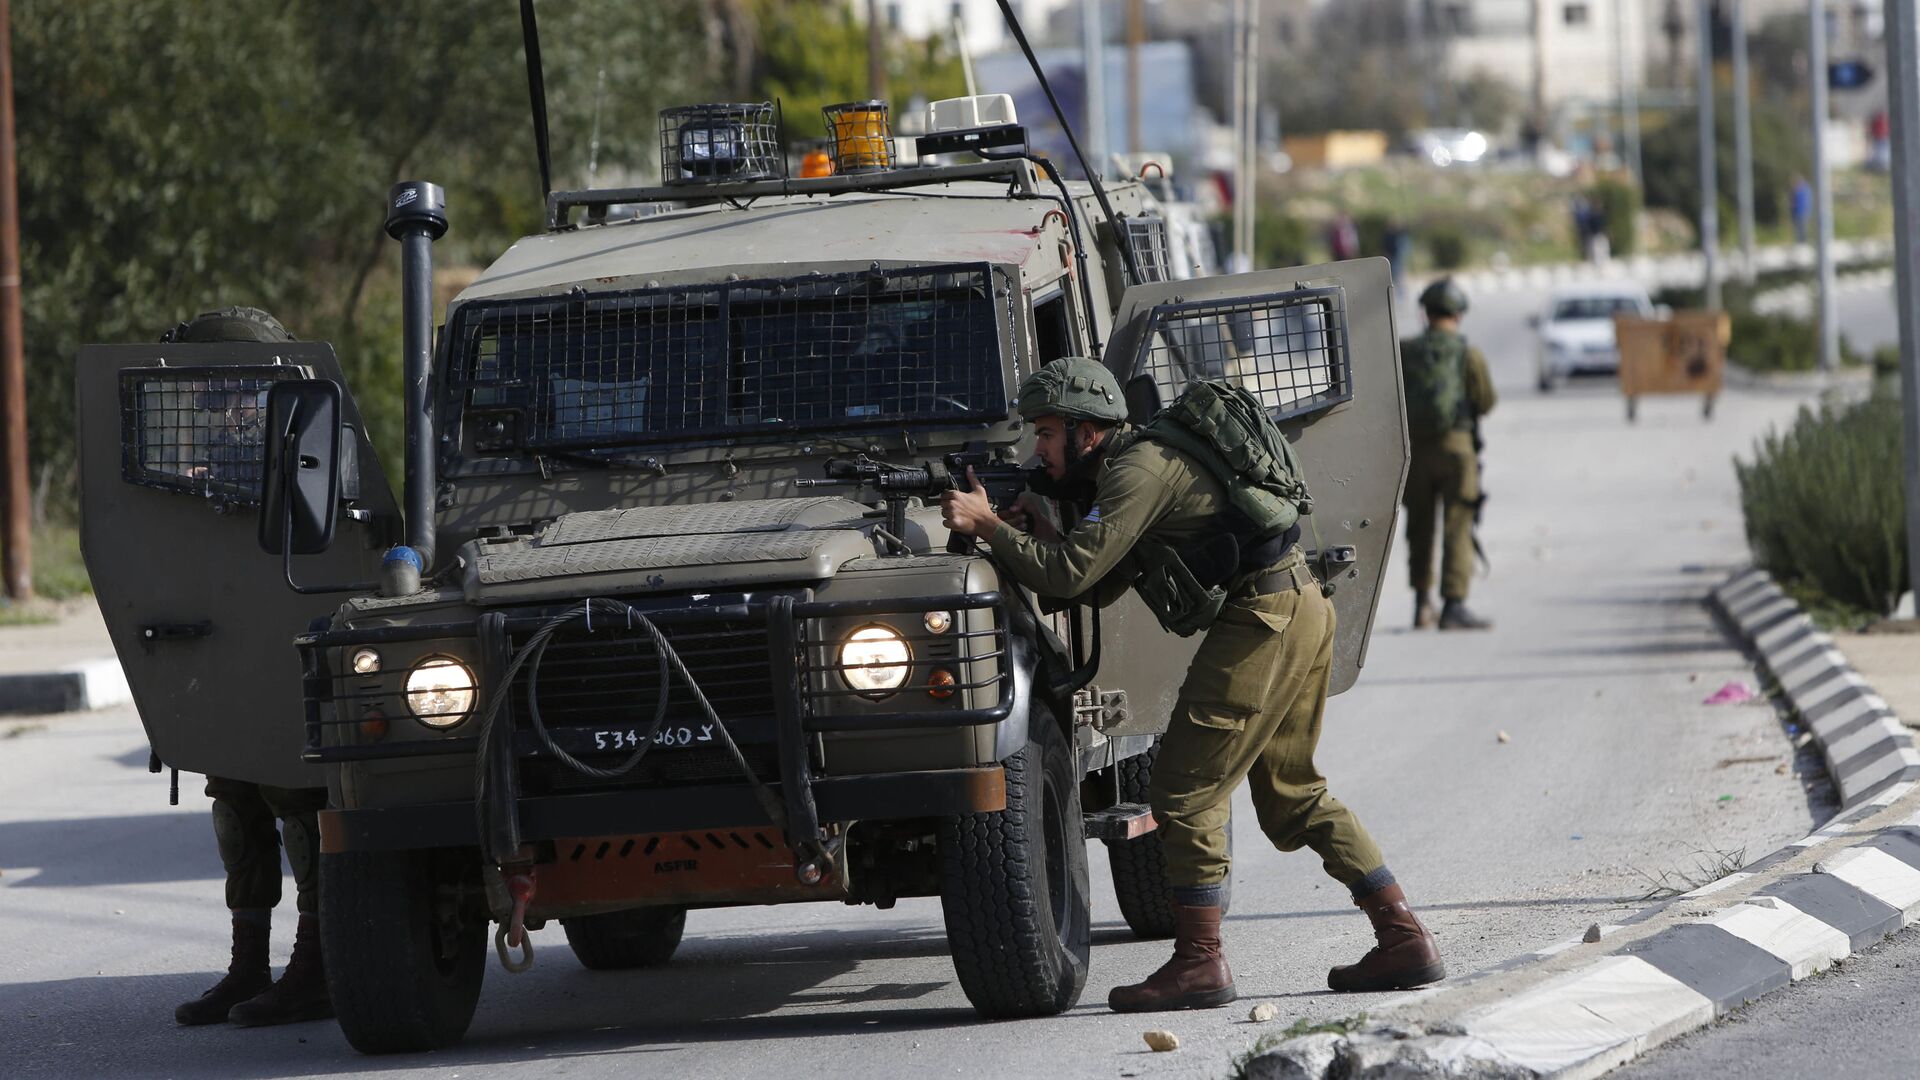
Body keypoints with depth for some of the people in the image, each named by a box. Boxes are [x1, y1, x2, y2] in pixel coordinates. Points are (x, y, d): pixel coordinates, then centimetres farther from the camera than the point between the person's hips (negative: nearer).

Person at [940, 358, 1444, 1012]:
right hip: (1303, 611, 10)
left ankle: (1199, 963, -6)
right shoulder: (1139, 461, 19)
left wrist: (986, 525, -11)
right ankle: (1404, 941, 15)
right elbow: (1100, 587, 19)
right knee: (1292, 796, 16)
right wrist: (1043, 530, 7)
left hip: (1261, 620, -10)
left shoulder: (1136, 470, -12)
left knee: (1186, 789, -6)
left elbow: (1072, 575, -19)